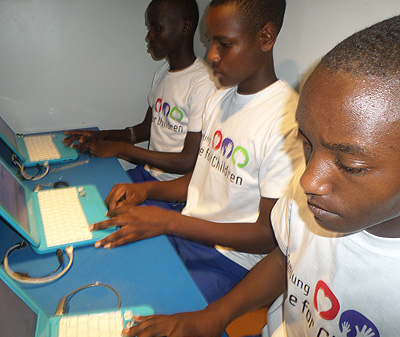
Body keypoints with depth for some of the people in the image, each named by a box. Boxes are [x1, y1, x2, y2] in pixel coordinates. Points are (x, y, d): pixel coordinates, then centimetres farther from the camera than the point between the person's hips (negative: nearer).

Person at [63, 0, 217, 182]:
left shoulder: (204, 84, -19)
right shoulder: (162, 71, 11)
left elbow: (189, 162, -21)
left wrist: (120, 149, -17)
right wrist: (101, 136, 2)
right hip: (147, 171, 7)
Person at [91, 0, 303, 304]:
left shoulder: (288, 121, -20)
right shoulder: (220, 99, 8)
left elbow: (268, 236, -19)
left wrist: (168, 221, -23)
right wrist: (145, 190, -2)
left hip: (228, 260, -7)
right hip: (183, 234, 7)